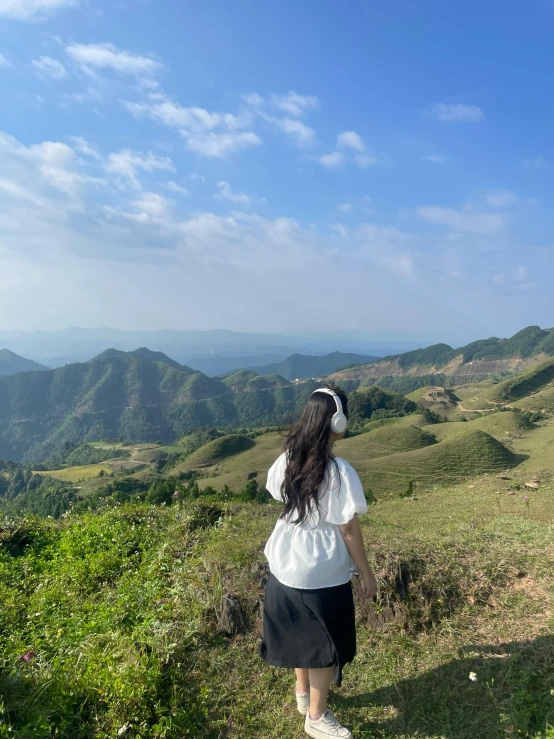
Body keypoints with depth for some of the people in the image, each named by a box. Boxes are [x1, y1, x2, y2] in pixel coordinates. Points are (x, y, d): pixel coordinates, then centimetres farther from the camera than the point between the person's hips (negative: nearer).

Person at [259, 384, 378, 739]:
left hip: (286, 563, 7)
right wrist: (366, 572, -5)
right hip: (322, 573, -6)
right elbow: (349, 529, -18)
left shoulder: (289, 458, -7)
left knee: (300, 634, 26)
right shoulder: (339, 472, -25)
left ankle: (303, 694, 47)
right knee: (326, 643, 15)